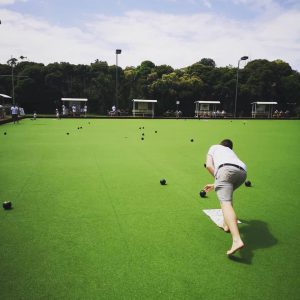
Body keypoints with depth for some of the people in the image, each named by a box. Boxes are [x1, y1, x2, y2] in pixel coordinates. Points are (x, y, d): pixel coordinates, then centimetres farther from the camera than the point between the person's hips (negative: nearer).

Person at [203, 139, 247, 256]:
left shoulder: (214, 147, 33)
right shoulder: (231, 152, 45)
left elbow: (209, 165, 15)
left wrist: (217, 179, 20)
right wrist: (215, 185, 61)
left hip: (226, 169, -6)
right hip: (242, 171, 6)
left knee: (225, 203, -18)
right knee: (227, 190, 33)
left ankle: (237, 240, -38)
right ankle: (226, 224, 30)